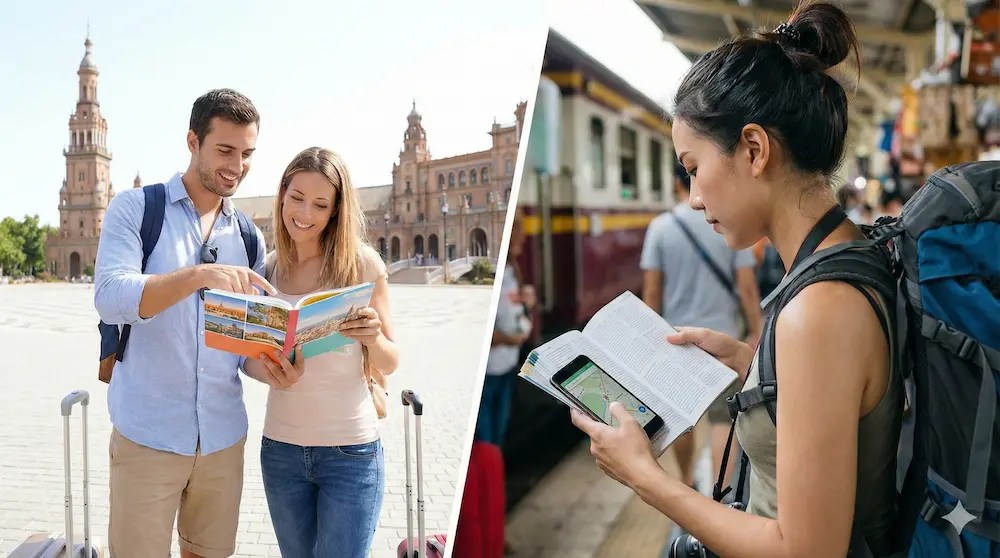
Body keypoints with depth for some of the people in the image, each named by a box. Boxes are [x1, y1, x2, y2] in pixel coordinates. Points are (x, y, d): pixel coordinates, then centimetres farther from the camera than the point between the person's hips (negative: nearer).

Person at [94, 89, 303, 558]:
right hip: (147, 436, -4)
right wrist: (198, 275, -32)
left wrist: (272, 366, -12)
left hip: (224, 437, 4)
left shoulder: (249, 237, 9)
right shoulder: (135, 208, -3)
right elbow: (110, 299, -18)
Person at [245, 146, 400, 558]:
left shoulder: (362, 264, -7)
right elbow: (248, 356, 7)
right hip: (280, 447, 3)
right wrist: (265, 367, -15)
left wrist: (372, 337, -24)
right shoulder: (266, 269, 1)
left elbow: (390, 364, -3)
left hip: (351, 450, -3)